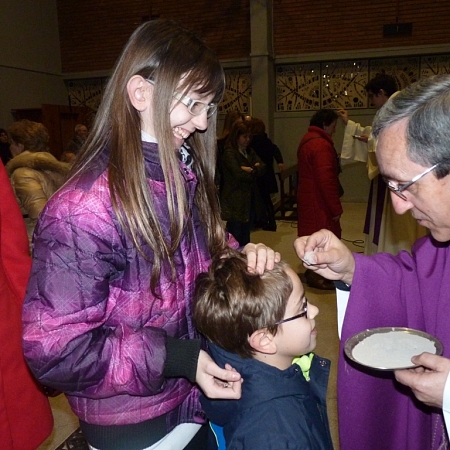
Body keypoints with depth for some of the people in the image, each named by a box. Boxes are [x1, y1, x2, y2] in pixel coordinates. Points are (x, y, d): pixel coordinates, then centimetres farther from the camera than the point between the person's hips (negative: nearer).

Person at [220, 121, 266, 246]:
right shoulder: (229, 153, -10)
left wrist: (250, 169, -17)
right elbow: (239, 174, -20)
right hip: (235, 202, -7)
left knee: (245, 238, 15)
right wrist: (255, 171, -4)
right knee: (235, 239, -1)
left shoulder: (250, 151, 14)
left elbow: (262, 167, 2)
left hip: (250, 200, 8)